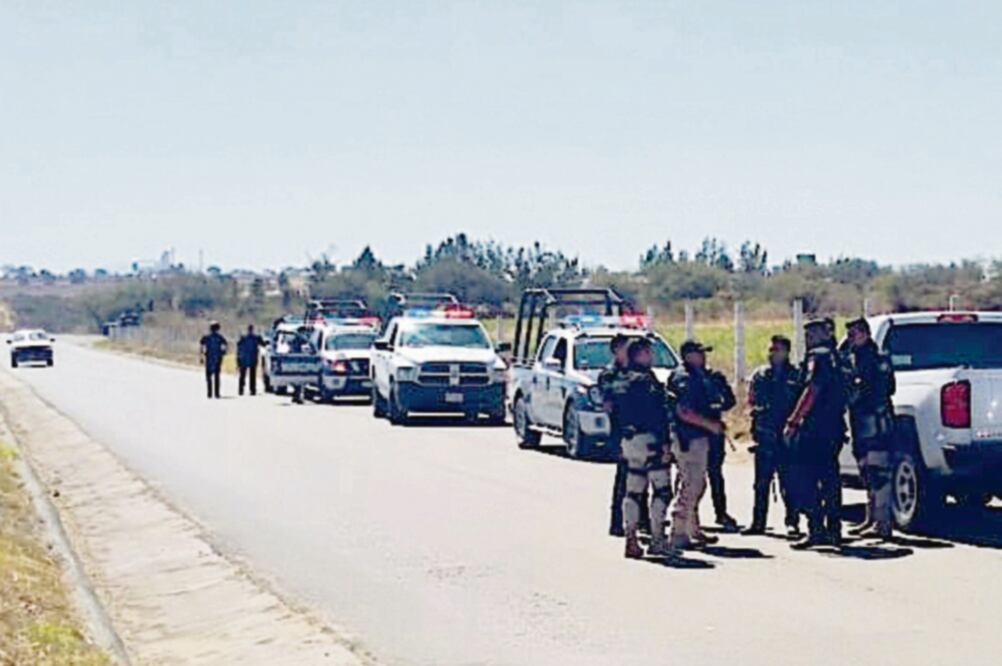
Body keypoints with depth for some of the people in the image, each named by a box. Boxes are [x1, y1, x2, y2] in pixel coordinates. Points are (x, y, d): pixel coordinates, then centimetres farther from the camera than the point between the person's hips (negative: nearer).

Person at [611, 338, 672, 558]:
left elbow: (615, 409, 19)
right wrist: (662, 441, -18)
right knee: (661, 490, -3)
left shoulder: (625, 380, 15)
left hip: (629, 439, 9)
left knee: (633, 491, 11)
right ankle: (657, 540, -4)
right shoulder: (645, 380, -13)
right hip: (648, 440, -9)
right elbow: (655, 413, -19)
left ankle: (631, 540, 10)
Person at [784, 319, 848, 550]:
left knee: (802, 478, -8)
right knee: (829, 478, 13)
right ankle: (834, 530, 16)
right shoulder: (836, 357, 18)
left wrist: (792, 422, -18)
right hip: (833, 428, 9)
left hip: (813, 427, -9)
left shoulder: (818, 356, -9)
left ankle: (816, 529, -14)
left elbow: (812, 391, -19)